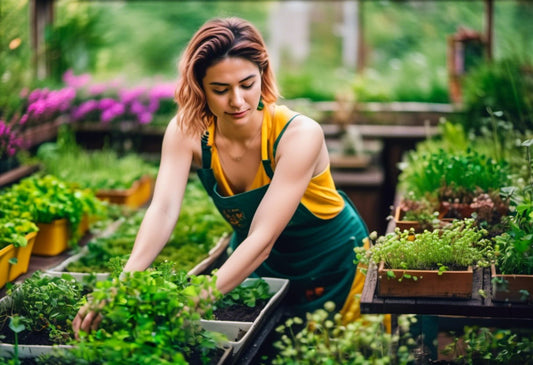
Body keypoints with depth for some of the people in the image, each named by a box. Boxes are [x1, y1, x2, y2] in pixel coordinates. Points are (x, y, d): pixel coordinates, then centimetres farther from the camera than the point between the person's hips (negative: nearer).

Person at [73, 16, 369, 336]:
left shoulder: (299, 135, -32)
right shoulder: (187, 131, -21)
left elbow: (262, 240, -38)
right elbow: (163, 211, -32)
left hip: (335, 266, -3)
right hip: (258, 267, 3)